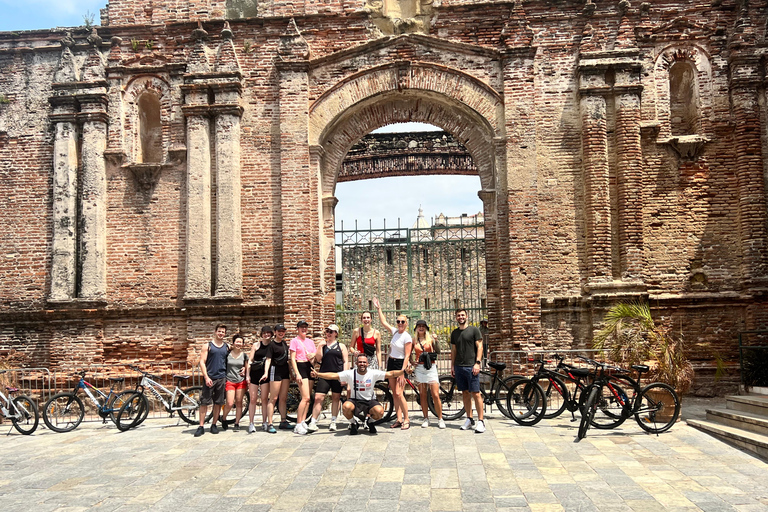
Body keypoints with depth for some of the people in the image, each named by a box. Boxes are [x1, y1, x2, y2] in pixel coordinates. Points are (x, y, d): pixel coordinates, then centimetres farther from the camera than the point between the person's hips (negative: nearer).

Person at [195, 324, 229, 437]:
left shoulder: (227, 347, 11)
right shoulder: (208, 346, 3)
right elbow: (202, 362, -2)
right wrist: (206, 377, -12)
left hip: (222, 378, 3)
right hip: (209, 378, -3)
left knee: (218, 402, 6)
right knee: (204, 402, -3)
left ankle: (214, 425, 16)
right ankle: (201, 426, 1)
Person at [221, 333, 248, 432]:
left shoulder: (244, 355, 6)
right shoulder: (227, 354, 0)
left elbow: (247, 367, 16)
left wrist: (245, 370, -6)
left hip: (241, 381, 2)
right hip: (229, 381, -2)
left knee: (239, 403, 3)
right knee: (230, 403, -9)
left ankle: (237, 423, 13)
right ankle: (223, 418, 18)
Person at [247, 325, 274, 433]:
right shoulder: (256, 345, 3)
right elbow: (250, 360, 2)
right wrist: (247, 375, -4)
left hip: (265, 374, 0)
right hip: (254, 374, 0)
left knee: (264, 399, 1)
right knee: (253, 399, 0)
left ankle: (264, 423, 8)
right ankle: (251, 424, 4)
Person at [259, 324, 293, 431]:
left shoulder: (284, 343, 15)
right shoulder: (272, 345, -7)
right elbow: (268, 359, -15)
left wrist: (291, 372, 23)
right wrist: (266, 373, -28)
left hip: (285, 371, 7)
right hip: (275, 371, -7)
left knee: (283, 398, 9)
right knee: (273, 398, -8)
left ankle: (283, 422, 15)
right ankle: (269, 423, -8)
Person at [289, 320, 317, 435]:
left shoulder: (310, 341, 16)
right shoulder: (295, 341, 0)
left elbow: (315, 357, 18)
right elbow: (292, 358, -5)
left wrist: (313, 357, -6)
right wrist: (297, 374, -14)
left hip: (310, 368, 6)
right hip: (301, 367, -6)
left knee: (307, 398, 4)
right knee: (306, 397, -14)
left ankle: (303, 422, 9)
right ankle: (298, 425, -9)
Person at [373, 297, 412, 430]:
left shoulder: (407, 337, -11)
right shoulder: (395, 331, 7)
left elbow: (407, 356, -14)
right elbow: (384, 322, 21)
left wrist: (402, 371, -20)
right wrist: (378, 308, 20)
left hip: (401, 365, -7)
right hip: (391, 363, 7)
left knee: (399, 393, -14)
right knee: (394, 394, 6)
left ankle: (406, 420, -4)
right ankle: (399, 419, 11)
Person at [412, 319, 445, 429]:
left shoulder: (430, 338, 4)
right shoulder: (414, 341, 9)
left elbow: (438, 352, -5)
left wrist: (436, 341, -17)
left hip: (431, 368, -2)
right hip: (419, 368, 2)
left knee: (435, 395, -7)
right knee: (423, 395, 4)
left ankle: (440, 419, 2)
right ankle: (426, 419, 14)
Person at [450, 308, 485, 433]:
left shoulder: (474, 330, 0)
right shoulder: (454, 333, 14)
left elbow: (479, 347, -4)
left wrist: (477, 363, -12)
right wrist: (452, 365, 12)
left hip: (471, 366, -5)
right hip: (459, 367, 5)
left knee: (475, 393, -8)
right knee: (465, 393, 8)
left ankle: (481, 421, -5)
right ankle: (469, 419, 16)